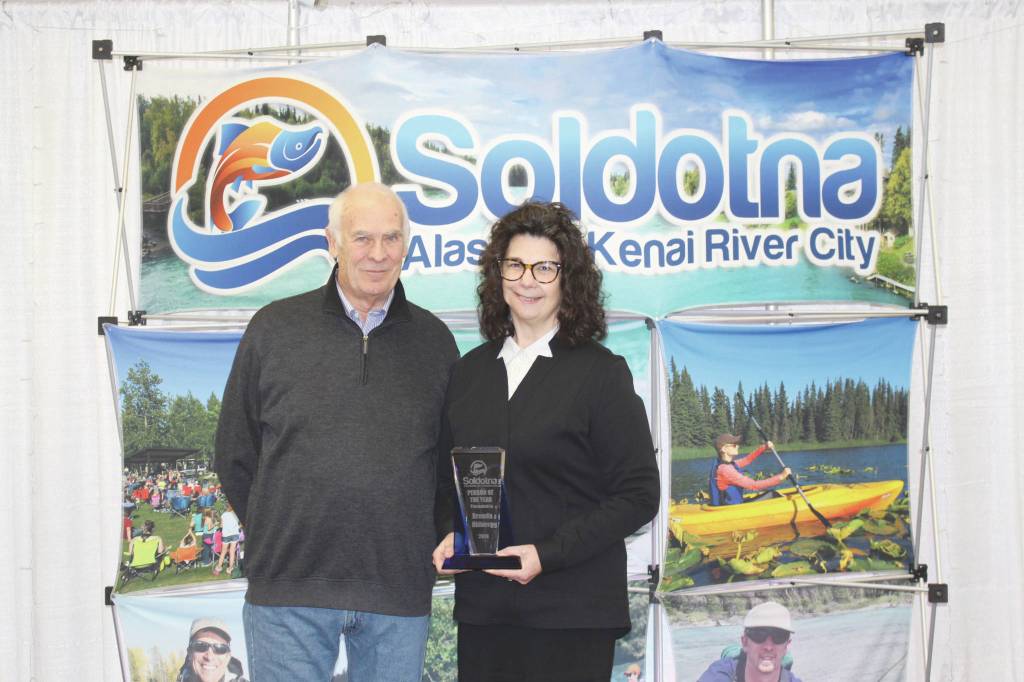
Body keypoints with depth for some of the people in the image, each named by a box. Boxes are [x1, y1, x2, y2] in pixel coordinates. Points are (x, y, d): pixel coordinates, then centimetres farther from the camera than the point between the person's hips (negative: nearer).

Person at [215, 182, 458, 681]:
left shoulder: (433, 340, 8)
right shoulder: (275, 328, 3)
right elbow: (235, 456, 8)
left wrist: (430, 542, 8)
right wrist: (275, 537, 7)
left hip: (399, 593, 2)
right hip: (288, 585, -1)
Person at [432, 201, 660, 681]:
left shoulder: (601, 373, -3)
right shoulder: (469, 372, 12)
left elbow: (638, 495, -7)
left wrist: (547, 553, -15)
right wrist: (448, 536, -1)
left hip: (573, 613, -4)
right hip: (481, 608, 4)